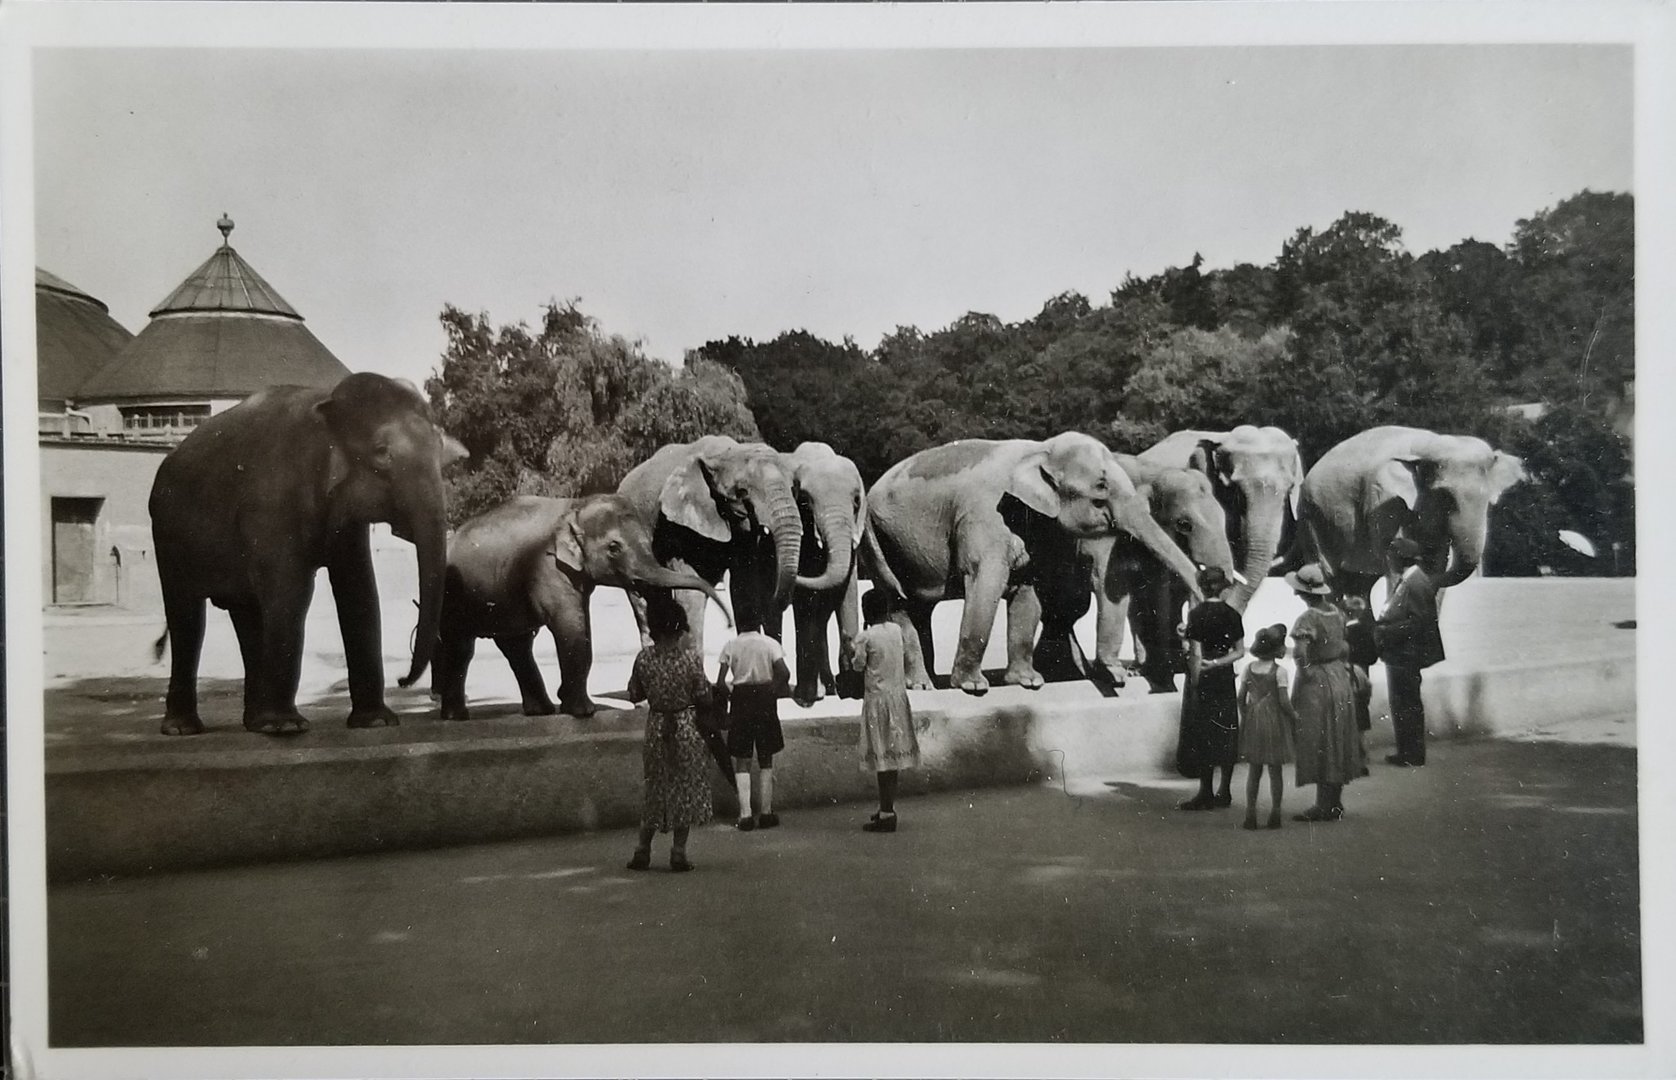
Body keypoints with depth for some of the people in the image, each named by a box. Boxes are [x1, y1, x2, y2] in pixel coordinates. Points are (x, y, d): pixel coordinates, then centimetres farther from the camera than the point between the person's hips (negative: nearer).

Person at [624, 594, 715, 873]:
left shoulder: (644, 658, -8)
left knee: (654, 788, 15)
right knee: (686, 788, 8)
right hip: (686, 727, -3)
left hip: (656, 728, 3)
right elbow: (704, 698, -10)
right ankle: (679, 853, 7)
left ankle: (643, 851, 17)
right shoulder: (690, 658, -14)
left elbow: (634, 695, 1)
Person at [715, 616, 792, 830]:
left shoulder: (730, 646, 1)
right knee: (766, 760, 12)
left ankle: (745, 815, -2)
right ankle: (766, 813, 10)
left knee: (742, 761, 7)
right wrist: (777, 689, 2)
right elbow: (784, 672, -14)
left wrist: (729, 694, 11)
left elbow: (720, 682, -5)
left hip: (740, 699, 0)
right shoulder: (770, 644, -1)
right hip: (765, 699, 0)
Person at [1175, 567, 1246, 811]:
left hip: (1203, 680, -4)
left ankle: (1206, 794, 3)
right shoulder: (1232, 614, 0)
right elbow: (1239, 651, 0)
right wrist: (1216, 662, -1)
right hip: (1225, 679, 4)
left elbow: (1196, 654, -14)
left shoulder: (1196, 614, -12)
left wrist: (1194, 686, -10)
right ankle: (1224, 792, 15)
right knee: (1226, 733, 11)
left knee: (1202, 736, 2)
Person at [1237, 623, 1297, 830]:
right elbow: (1283, 701, -16)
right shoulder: (1279, 671, -13)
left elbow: (1241, 697, 1)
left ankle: (1250, 814, 8)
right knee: (1275, 770, 7)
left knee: (1253, 770, 10)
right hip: (1274, 722, -4)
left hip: (1253, 722, 4)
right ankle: (1275, 814, 10)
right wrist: (1294, 716, 0)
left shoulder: (1249, 668, 0)